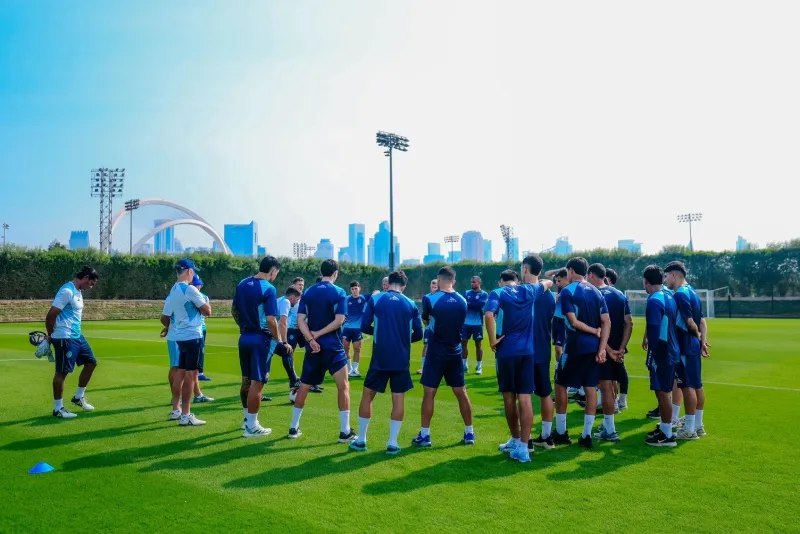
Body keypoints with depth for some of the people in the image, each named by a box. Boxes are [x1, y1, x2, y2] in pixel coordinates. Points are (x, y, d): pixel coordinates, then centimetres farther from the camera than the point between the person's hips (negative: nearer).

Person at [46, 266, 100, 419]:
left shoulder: (78, 292, 13)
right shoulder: (67, 291, -18)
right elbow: (50, 315, -19)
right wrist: (50, 335, -7)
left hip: (77, 336, 10)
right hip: (65, 338, -10)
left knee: (91, 362, 14)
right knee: (62, 372, -1)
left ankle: (79, 397, 26)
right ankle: (58, 409, 9)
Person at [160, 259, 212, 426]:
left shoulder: (172, 292, 11)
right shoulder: (190, 289, -14)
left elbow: (164, 318, 14)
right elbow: (207, 311, -11)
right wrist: (202, 302, 8)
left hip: (180, 337, 9)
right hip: (192, 336, -8)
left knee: (180, 372, 16)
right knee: (190, 374, -5)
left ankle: (175, 410, 25)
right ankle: (185, 415, -4)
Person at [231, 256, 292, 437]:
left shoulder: (242, 284, 7)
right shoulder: (268, 289, -16)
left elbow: (234, 310, 16)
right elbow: (270, 320, -21)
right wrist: (280, 341, -9)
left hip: (244, 338, 8)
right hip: (261, 340, -8)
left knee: (246, 380, 18)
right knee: (257, 383, -1)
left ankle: (247, 418, 31)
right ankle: (251, 426, 5)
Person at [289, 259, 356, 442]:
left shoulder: (307, 293, 6)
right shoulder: (339, 293, -6)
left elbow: (300, 320, -3)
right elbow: (339, 320, -15)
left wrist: (311, 339, -10)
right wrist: (318, 334, -9)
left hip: (313, 347, 4)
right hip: (333, 347, -4)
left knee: (304, 386, 15)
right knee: (343, 387, 3)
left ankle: (294, 428, 21)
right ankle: (345, 432, 2)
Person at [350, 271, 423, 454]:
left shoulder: (375, 299, -2)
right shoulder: (411, 304, 3)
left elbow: (364, 326, -4)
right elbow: (418, 334, 4)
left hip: (380, 358, -1)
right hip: (402, 359, 1)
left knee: (368, 394, 12)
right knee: (398, 397, 8)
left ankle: (361, 440, 18)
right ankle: (392, 443, 7)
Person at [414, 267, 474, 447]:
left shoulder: (430, 299, -11)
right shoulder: (462, 301, 1)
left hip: (436, 353, -4)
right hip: (455, 352, 4)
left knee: (429, 393, 3)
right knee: (461, 392, 12)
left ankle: (425, 435, 6)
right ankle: (469, 433, 19)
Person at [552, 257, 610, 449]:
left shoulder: (567, 291, -8)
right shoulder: (596, 292, 9)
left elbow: (574, 322, -17)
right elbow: (606, 322, 1)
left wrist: (595, 331, -5)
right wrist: (601, 349, -4)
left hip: (576, 347, -6)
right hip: (594, 347, 6)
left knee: (561, 384, 9)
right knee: (590, 388, 8)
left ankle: (561, 433, 14)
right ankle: (586, 436, 11)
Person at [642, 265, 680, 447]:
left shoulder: (654, 301, -17)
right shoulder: (669, 296, 11)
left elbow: (654, 332, -22)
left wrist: (650, 356, -17)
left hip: (661, 353, -9)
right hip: (671, 351, 9)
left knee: (662, 392, -3)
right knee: (664, 391, 18)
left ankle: (667, 435, 3)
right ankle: (664, 427, 28)